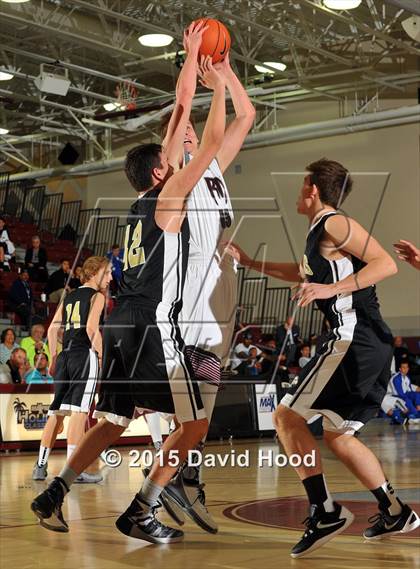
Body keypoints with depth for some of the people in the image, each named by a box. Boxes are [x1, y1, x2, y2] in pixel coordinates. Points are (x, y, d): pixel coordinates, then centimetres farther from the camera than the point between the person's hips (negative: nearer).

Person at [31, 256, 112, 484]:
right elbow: (92, 328, -13)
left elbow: (52, 329, 16)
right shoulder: (97, 296, 1)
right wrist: (101, 356, -8)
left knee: (56, 412, 10)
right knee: (79, 411, -10)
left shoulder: (68, 297, 20)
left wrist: (54, 360, 19)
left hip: (65, 355, 7)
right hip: (85, 354, -7)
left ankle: (40, 466, 12)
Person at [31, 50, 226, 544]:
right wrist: (218, 87, 6)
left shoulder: (138, 203, 17)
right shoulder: (169, 198, -3)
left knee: (113, 421, 17)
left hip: (121, 323, 8)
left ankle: (53, 495, 12)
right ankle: (141, 512, -3)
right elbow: (212, 143, -6)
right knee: (194, 423, -1)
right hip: (152, 325, -8)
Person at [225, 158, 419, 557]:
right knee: (336, 434, 18)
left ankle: (325, 511, -11)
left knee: (287, 416, -7)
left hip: (354, 340, -10)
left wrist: (332, 289, -25)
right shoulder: (318, 234, 20)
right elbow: (302, 274, 39)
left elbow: (386, 264, -18)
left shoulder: (333, 224, -8)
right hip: (368, 344, 10)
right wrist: (249, 263, 39)